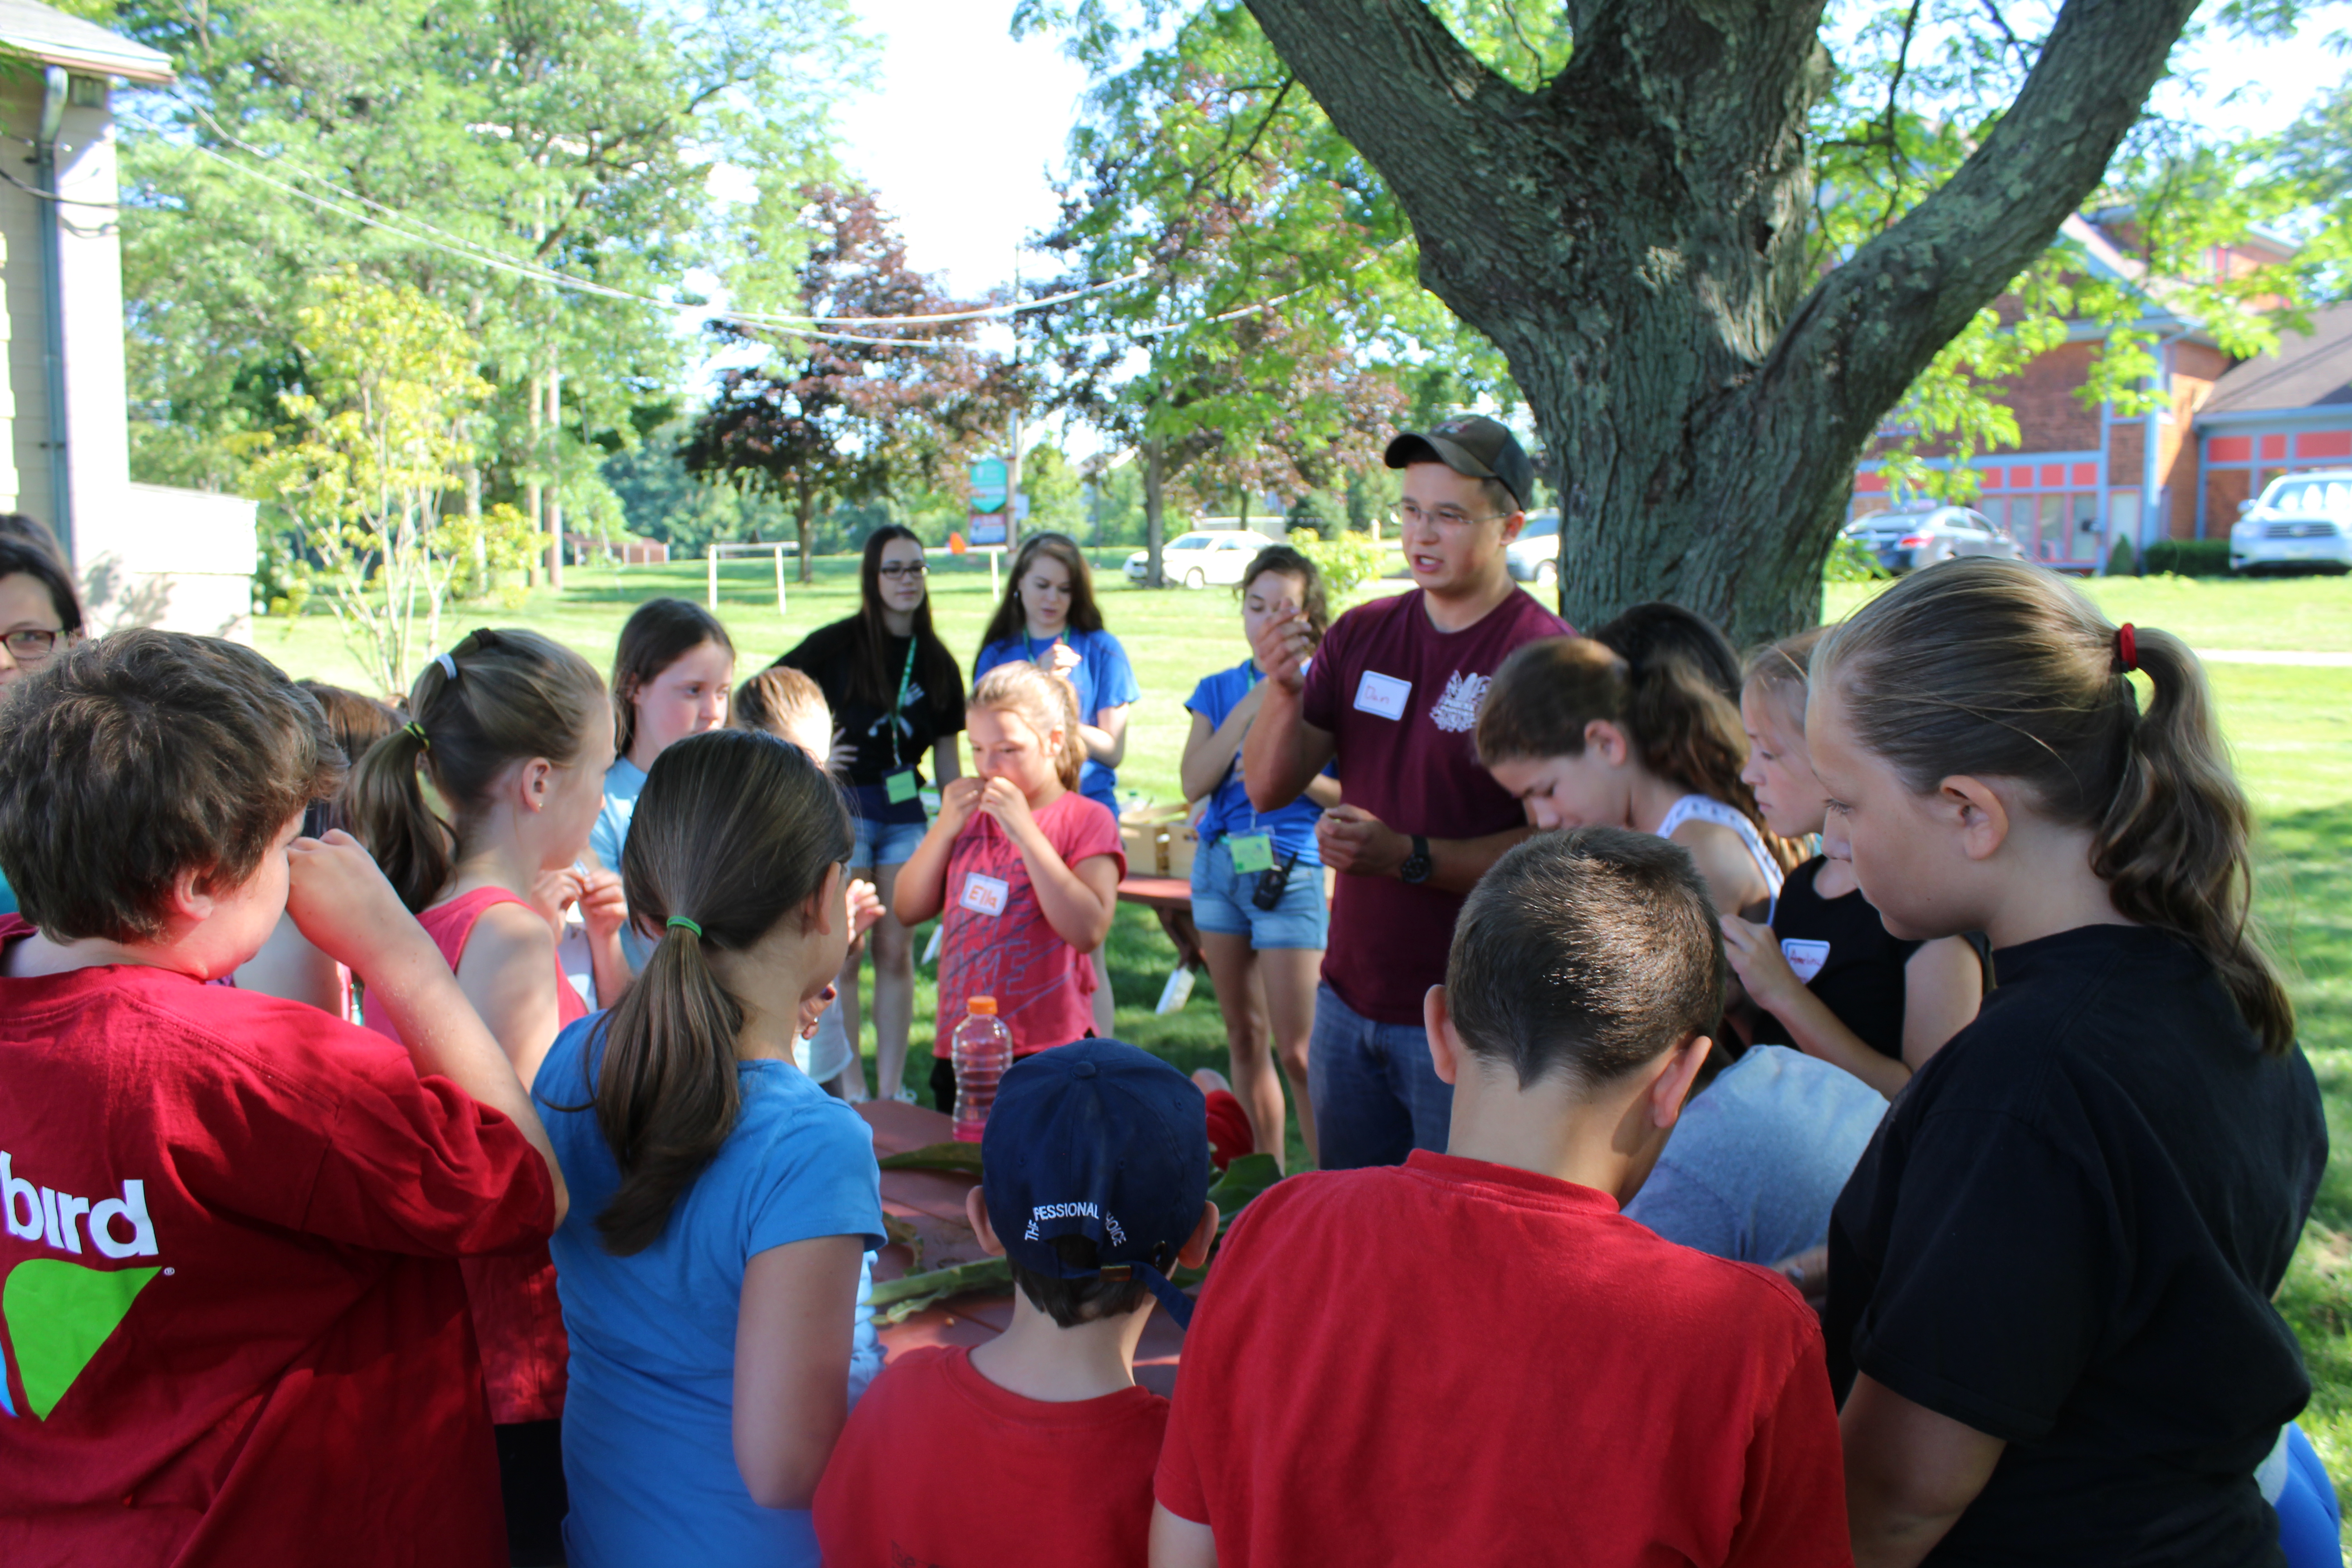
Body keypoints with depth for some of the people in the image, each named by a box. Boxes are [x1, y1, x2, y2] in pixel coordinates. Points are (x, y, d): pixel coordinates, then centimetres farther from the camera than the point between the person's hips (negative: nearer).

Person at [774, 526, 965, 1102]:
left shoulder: (937, 662, 7)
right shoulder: (838, 644, -5)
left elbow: (946, 756, 11)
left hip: (905, 815, 4)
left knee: (896, 952, 6)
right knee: (844, 953, 1)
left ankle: (891, 1088, 14)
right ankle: (850, 1089, 10)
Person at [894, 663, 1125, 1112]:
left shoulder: (1086, 820, -5)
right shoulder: (971, 814, 11)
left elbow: (1088, 932, -19)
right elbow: (909, 911, 8)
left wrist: (1025, 831, -19)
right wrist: (945, 826, -4)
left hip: (1047, 1051, -5)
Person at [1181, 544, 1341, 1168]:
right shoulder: (1218, 690, 9)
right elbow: (1194, 783, -4)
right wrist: (1249, 707, -9)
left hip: (1291, 870, -5)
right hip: (1220, 863, 5)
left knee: (1297, 1051, -6)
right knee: (1243, 1037, 11)